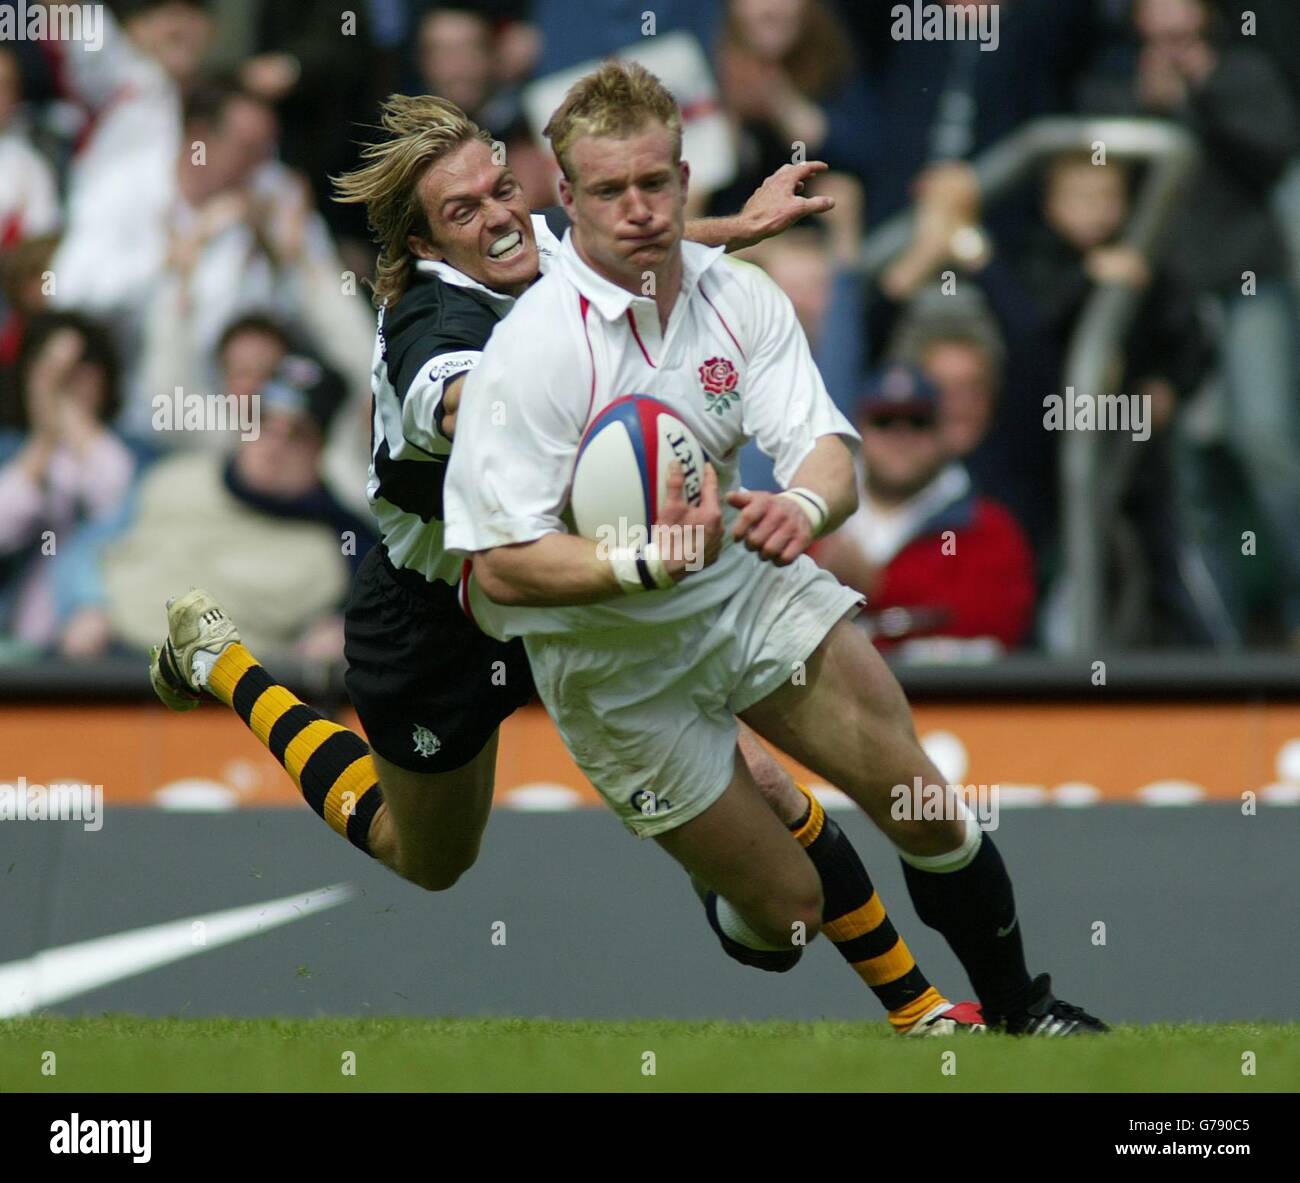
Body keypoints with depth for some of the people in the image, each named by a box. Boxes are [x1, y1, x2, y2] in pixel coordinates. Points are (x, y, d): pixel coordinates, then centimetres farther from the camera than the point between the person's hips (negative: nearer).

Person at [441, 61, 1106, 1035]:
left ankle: (1017, 1009, 22)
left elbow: (829, 455, -15)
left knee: (922, 805, -1)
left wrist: (804, 505, -40)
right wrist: (651, 562, -41)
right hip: (614, 658, -4)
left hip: (747, 583, 4)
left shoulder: (741, 297, -9)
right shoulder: (532, 350, -24)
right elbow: (501, 566, -27)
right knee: (789, 908, -3)